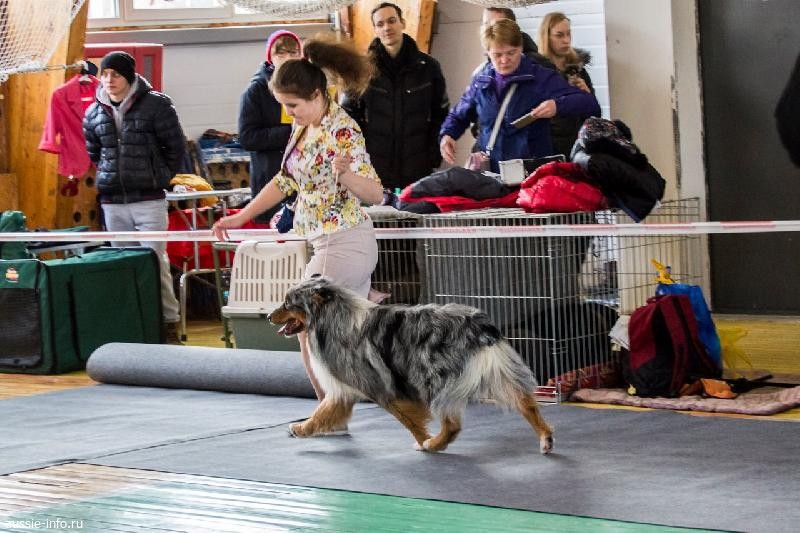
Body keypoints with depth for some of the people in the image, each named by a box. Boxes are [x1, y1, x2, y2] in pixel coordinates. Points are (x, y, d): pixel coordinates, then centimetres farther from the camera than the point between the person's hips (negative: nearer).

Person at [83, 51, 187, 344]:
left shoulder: (155, 105, -4)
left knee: (156, 263, -7)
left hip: (149, 199, -4)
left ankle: (169, 322, 0)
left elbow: (176, 147, 3)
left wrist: (159, 177, 6)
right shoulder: (94, 113, 9)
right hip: (112, 202, 5)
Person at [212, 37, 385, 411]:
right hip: (327, 244, 9)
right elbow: (285, 181, 20)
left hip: (345, 245, -9)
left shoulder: (342, 131, -18)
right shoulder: (303, 127, 8)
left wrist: (344, 174, -40)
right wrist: (240, 218, 18)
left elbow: (375, 195, -21)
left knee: (306, 326, -4)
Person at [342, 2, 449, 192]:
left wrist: (434, 157, 1)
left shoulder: (428, 66, 3)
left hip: (418, 169, 1)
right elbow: (349, 116, 5)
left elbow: (440, 114, 9)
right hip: (375, 169, -1)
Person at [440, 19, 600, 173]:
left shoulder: (542, 78, -1)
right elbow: (458, 116, 29)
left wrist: (558, 105, -23)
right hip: (489, 173, 3)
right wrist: (446, 135, 8)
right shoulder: (480, 82, 12)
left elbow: (591, 104, -6)